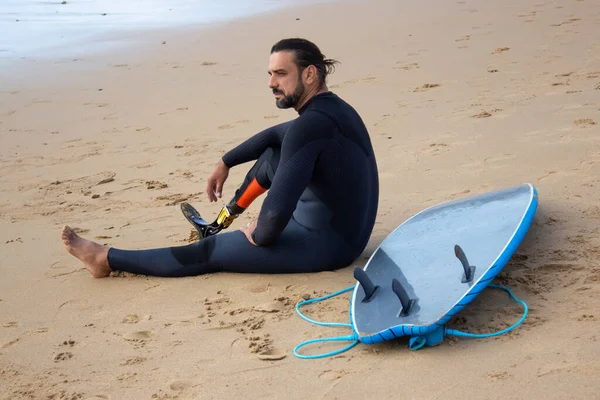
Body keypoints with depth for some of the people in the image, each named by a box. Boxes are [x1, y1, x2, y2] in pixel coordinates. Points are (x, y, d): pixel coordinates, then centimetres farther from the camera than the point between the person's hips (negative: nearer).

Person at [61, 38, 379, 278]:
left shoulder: (309, 125, -26)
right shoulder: (330, 107, 5)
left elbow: (276, 212, -33)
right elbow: (275, 135, 25)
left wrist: (259, 235, -12)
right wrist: (225, 163, 24)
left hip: (326, 245, -9)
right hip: (344, 230, 9)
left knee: (209, 252, 3)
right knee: (271, 155, 23)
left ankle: (106, 259, 18)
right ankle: (221, 224, 39)